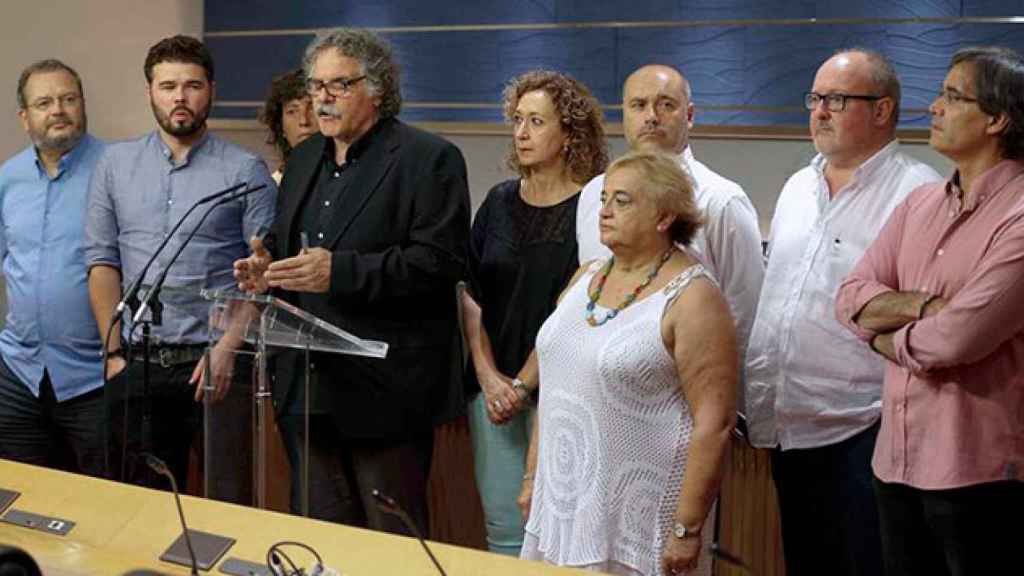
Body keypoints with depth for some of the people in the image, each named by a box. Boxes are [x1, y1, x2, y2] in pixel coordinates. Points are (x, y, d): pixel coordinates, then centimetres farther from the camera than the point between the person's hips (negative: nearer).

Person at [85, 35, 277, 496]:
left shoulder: (246, 172, -2)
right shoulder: (115, 164, 7)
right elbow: (102, 260, 6)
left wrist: (228, 348, -14)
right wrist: (114, 351, 0)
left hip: (216, 362, -3)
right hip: (137, 366, 3)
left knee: (227, 503, 0)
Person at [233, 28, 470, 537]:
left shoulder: (429, 159, -9)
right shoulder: (304, 158, 15)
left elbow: (442, 261, -18)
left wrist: (340, 271, -24)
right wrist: (267, 266, 2)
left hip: (386, 393, -7)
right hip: (312, 386, 7)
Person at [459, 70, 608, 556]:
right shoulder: (499, 201, 10)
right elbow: (471, 293, 9)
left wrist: (523, 385, -10)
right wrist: (489, 377, -2)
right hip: (493, 385, 5)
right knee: (503, 528, 6)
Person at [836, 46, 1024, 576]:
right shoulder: (922, 203, 10)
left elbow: (956, 340, -22)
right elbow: (851, 297, 3)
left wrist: (884, 338, -3)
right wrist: (925, 305, -14)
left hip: (977, 473, -7)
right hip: (896, 458, 7)